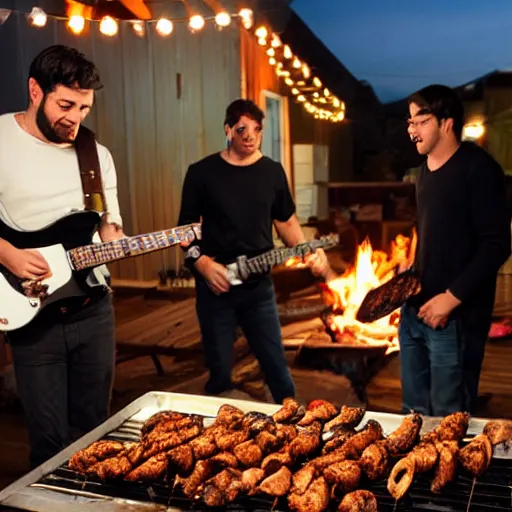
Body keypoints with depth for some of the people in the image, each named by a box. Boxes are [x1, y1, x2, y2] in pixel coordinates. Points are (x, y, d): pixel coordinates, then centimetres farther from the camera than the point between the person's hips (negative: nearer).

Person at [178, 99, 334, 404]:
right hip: (215, 285, -2)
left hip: (259, 284, 2)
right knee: (220, 371, 7)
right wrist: (201, 262, -15)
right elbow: (186, 226, 1)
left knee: (276, 364, 8)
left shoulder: (272, 172, 5)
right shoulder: (202, 172, -4)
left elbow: (286, 221, 13)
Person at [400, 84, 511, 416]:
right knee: (413, 411, 16)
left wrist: (451, 298, -19)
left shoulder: (478, 169, -11)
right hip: (416, 309, 8)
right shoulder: (427, 170, 14)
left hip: (455, 316, -8)